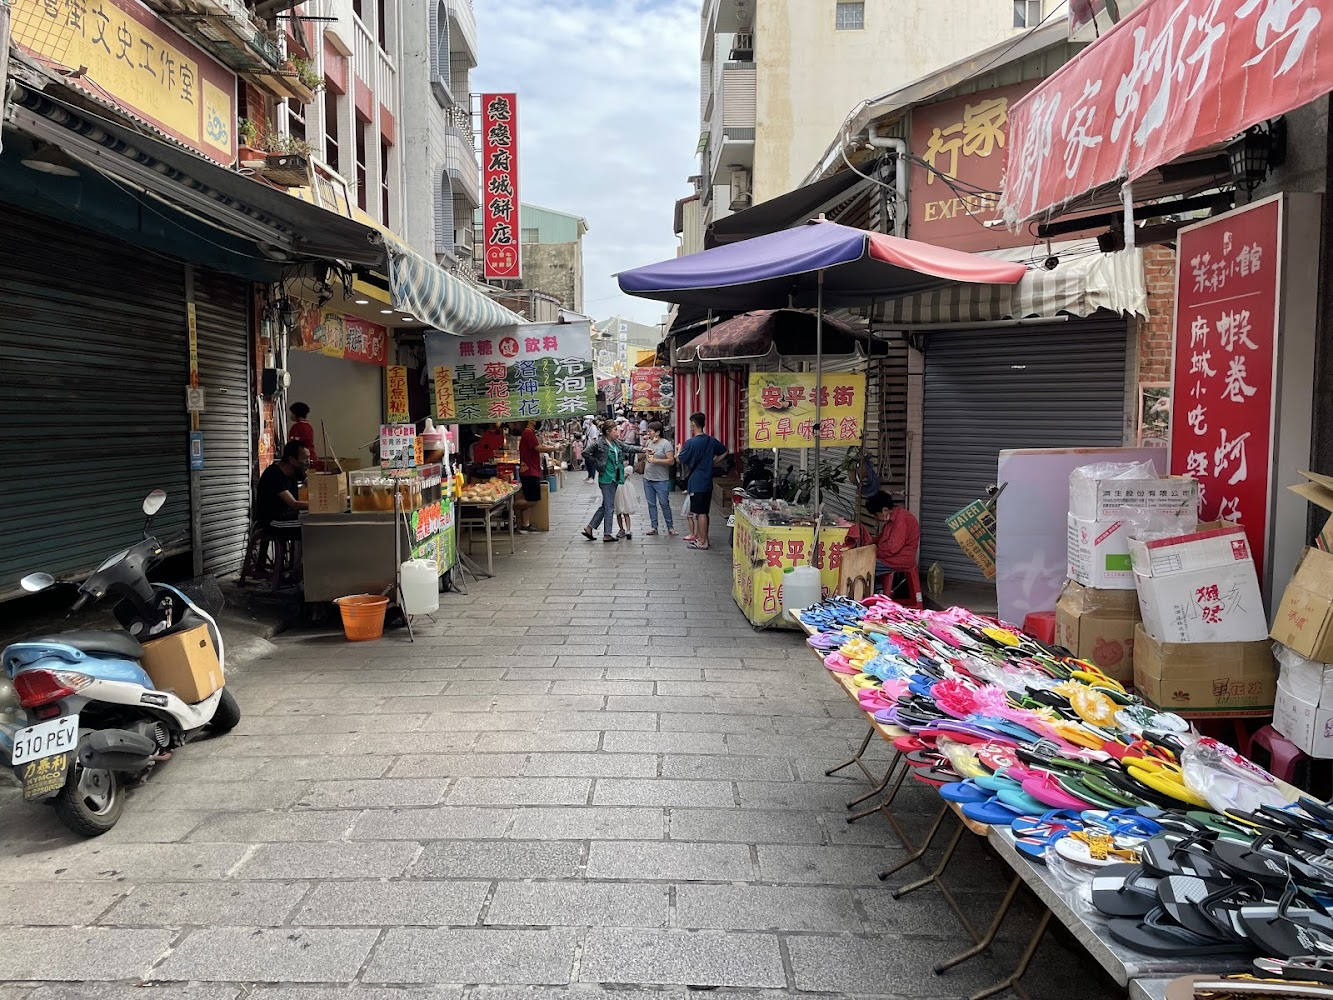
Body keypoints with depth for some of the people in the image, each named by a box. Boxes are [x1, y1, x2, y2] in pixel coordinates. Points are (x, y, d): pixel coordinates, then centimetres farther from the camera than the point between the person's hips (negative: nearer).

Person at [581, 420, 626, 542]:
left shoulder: (617, 443, 8)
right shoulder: (599, 443, -12)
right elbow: (586, 453, -13)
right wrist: (598, 466, -11)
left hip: (614, 478, 8)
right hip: (606, 478, -8)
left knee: (605, 506, 14)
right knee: (609, 507, -3)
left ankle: (589, 528, 22)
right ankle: (607, 535, 6)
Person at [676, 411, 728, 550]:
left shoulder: (691, 443, -17)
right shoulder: (711, 441, 4)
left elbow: (681, 460, -7)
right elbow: (724, 451, 19)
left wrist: (679, 449, 12)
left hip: (696, 483, -7)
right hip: (707, 481, 7)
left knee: (700, 512, -2)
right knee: (703, 512, 15)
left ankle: (702, 542, 3)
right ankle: (701, 536, 24)